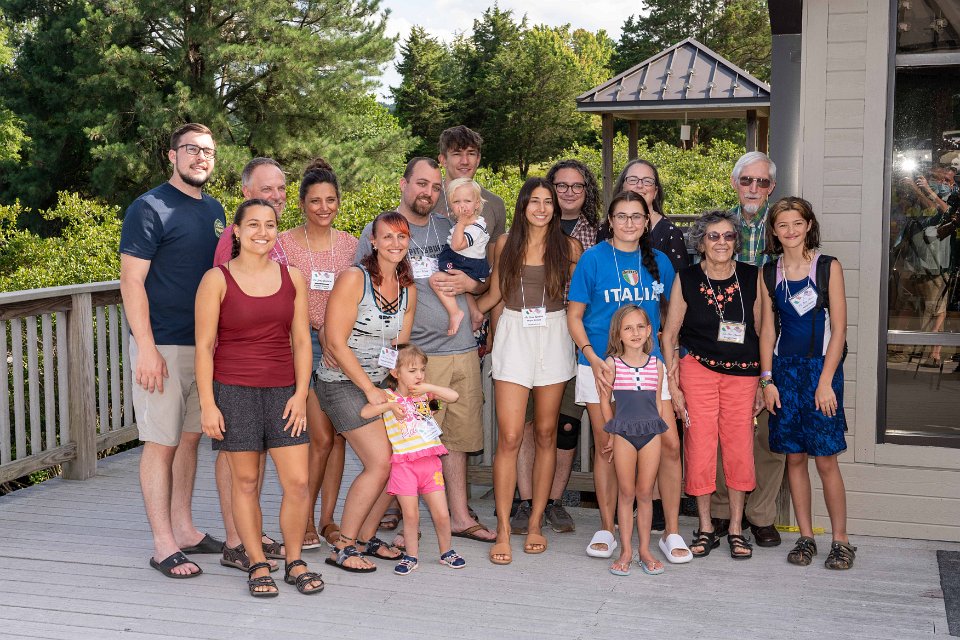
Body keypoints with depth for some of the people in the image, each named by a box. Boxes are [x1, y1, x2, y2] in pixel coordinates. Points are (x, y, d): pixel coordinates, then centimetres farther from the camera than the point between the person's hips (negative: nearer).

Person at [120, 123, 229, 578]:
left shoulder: (214, 210, 13)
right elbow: (131, 281, -13)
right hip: (163, 347, -7)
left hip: (206, 344, 7)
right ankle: (163, 546, 6)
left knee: (190, 438, 13)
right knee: (161, 443, -1)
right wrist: (146, 349, -19)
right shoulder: (150, 208, -9)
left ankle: (184, 529, 24)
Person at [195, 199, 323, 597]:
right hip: (233, 390, -3)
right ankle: (257, 565, 19)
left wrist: (301, 394, 0)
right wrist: (207, 404, -8)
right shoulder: (217, 280, -3)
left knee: (298, 482, -2)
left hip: (282, 390, 3)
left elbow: (301, 340, 8)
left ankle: (294, 561, 17)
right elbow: (204, 346, -4)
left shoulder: (292, 278, 7)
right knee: (245, 481, 4)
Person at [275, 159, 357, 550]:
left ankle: (327, 519, 16)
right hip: (305, 344, -4)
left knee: (338, 436, 5)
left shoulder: (349, 244, 8)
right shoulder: (286, 242, -2)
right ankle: (303, 520, 6)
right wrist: (320, 331, -15)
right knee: (321, 437, -9)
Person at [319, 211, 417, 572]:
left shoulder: (408, 289, 8)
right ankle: (342, 548, -2)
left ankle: (367, 538, 18)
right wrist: (370, 389, -16)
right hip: (342, 382, -7)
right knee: (380, 463, -15)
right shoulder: (354, 278, -13)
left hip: (380, 385, 7)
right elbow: (336, 342, -16)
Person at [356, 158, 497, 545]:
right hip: (414, 352, -5)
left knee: (456, 435, 13)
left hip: (462, 349, 5)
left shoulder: (451, 230, 14)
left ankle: (459, 517, 23)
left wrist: (469, 282, -2)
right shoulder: (378, 231, 0)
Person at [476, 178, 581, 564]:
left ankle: (535, 523, 17)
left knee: (546, 434, 6)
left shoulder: (568, 248, 4)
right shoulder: (505, 244, 6)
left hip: (553, 339, 1)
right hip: (514, 337, 0)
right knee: (509, 438, -7)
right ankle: (503, 531, -1)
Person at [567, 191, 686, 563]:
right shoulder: (593, 259, 0)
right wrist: (592, 357, -12)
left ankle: (671, 532, 5)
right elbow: (574, 316, 0)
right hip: (602, 366, -2)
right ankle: (606, 529, 18)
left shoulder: (658, 262, 8)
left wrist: (665, 341, 4)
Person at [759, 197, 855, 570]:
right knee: (794, 457, 6)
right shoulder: (769, 274, 7)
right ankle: (805, 537, 16)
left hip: (821, 369, -3)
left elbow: (838, 329, -5)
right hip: (784, 370, 3)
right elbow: (767, 330, 9)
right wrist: (767, 380, 1)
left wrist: (825, 381, -11)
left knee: (826, 459, -3)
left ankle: (840, 540, 9)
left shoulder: (829, 267, -2)